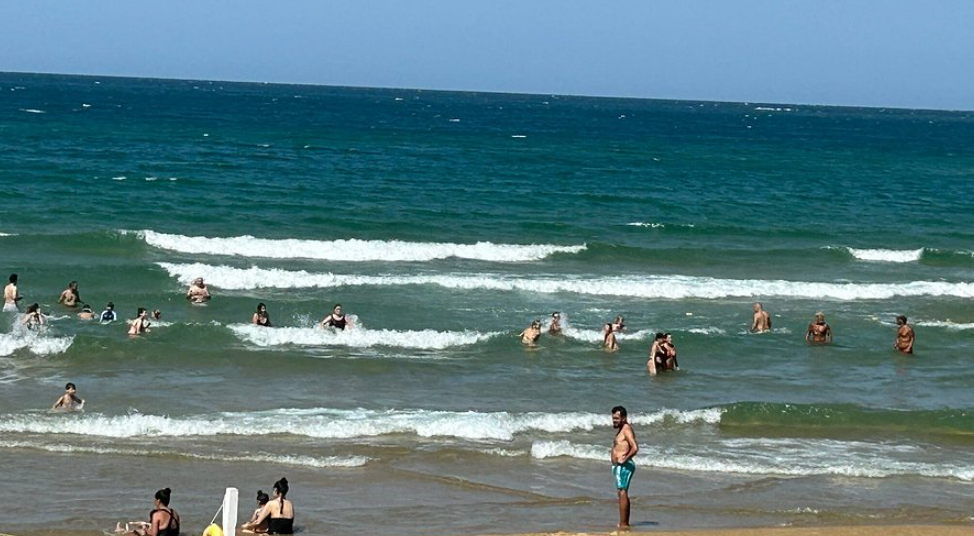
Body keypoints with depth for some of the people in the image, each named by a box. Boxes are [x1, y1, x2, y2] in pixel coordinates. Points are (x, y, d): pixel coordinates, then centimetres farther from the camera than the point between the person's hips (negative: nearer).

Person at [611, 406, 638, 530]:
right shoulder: (621, 429, 17)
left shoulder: (626, 429, -14)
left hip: (623, 466, -11)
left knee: (622, 493, -12)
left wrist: (624, 459, -19)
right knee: (622, 494, 15)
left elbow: (635, 448, -26)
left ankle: (623, 524, -14)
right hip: (618, 467, 11)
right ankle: (625, 523, 22)